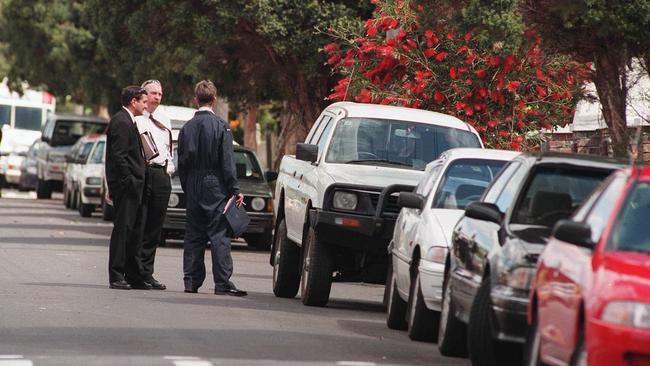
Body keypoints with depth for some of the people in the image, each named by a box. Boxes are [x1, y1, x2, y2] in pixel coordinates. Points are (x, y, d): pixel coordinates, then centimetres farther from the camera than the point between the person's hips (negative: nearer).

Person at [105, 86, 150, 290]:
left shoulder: (127, 122, 19)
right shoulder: (121, 123, -13)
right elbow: (119, 156, -19)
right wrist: (128, 181, -20)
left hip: (132, 184, 10)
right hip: (125, 184, -10)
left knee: (134, 231, 12)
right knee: (123, 228, -8)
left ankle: (133, 275, 17)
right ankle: (116, 277, -5)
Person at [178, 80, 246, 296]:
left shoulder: (187, 128, 6)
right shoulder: (220, 126, -8)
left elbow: (182, 163, 9)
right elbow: (227, 162, -11)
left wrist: (187, 189, 15)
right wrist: (235, 190, -7)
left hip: (192, 188, 5)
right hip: (215, 187, -5)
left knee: (193, 236, 10)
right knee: (219, 235, -5)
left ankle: (191, 281, 10)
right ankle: (222, 283, -10)